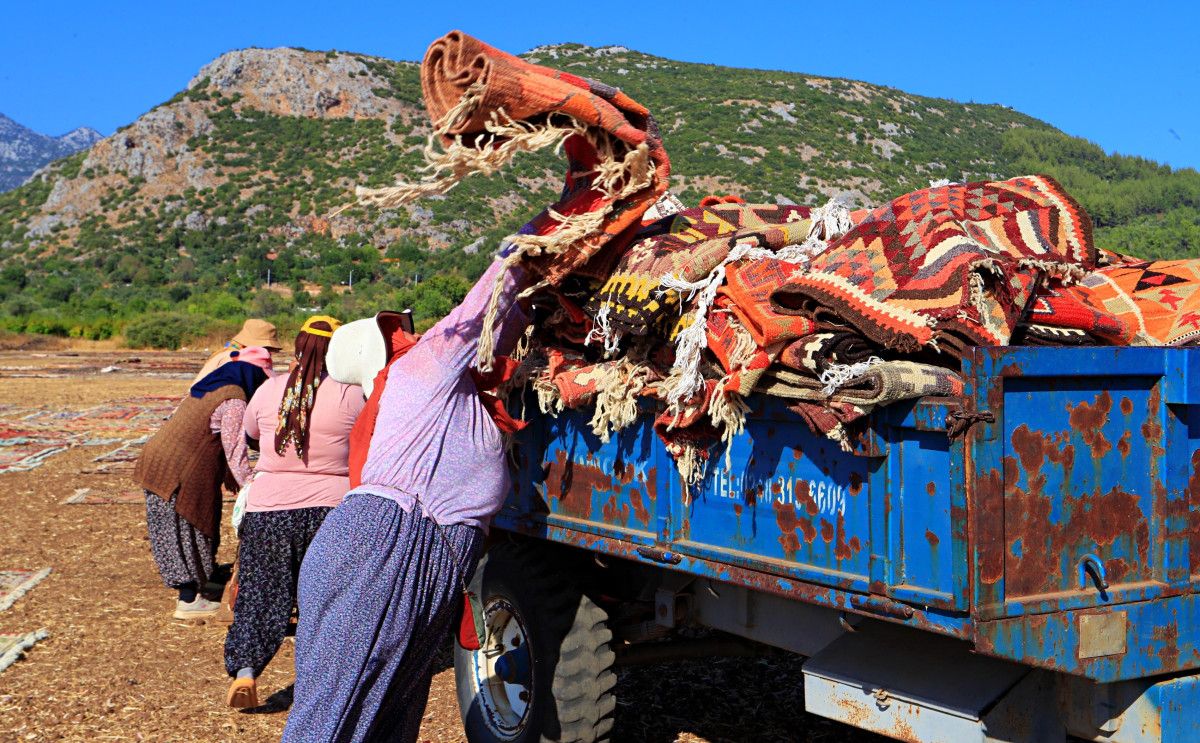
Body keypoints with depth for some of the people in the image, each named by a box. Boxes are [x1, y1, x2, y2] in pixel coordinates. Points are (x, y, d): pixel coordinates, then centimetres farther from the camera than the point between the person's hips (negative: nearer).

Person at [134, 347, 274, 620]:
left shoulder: (209, 387, 17)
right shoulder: (234, 400, -13)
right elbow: (235, 449, -15)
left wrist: (229, 477, 24)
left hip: (156, 461, 9)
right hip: (178, 473, -9)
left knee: (174, 531, 18)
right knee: (186, 532, 0)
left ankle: (189, 587, 30)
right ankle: (189, 601, 7)